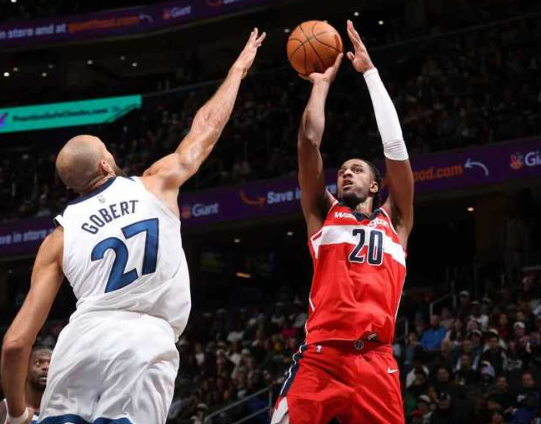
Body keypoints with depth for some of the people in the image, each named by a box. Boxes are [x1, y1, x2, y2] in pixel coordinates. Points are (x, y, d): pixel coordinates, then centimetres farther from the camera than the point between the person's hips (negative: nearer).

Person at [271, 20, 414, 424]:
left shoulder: (394, 221, 22)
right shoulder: (324, 214, 20)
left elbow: (395, 144, 15)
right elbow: (310, 141, 12)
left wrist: (370, 72, 19)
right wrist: (322, 84, 23)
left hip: (375, 360, 1)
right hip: (321, 355, -1)